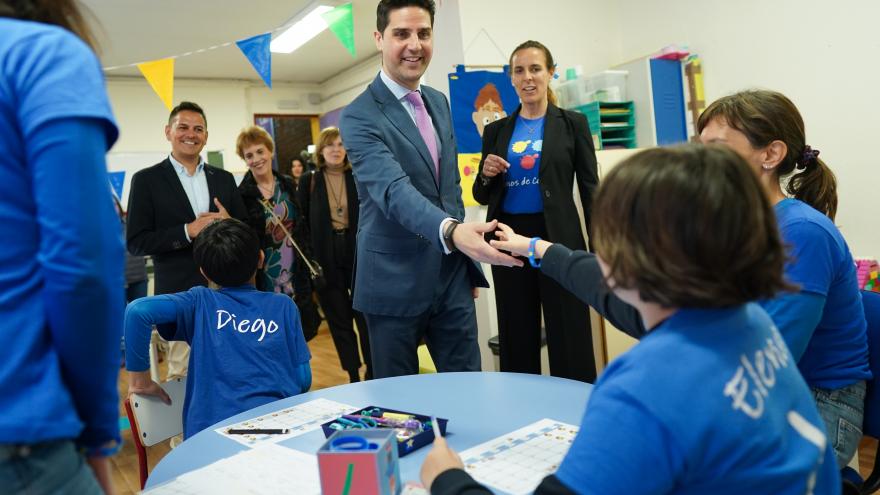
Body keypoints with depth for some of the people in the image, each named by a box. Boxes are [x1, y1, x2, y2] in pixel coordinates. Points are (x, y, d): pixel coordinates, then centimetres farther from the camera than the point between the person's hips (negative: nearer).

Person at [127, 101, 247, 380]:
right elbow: (136, 243, -4)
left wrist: (228, 224, -8)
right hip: (179, 295, -3)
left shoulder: (224, 179, 12)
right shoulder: (147, 180, 1)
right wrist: (187, 231, -15)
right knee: (182, 375, 1)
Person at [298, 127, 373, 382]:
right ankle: (354, 376, 19)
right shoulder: (309, 181, 3)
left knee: (365, 316, 2)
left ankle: (373, 373, 16)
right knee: (339, 321, 8)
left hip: (357, 253, 0)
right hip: (325, 258, 0)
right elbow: (301, 221, 3)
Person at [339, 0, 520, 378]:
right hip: (396, 283, -5)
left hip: (452, 276, 6)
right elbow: (394, 190, -28)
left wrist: (466, 259, 16)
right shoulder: (359, 117, -12)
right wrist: (452, 232, -46)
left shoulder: (438, 102, 10)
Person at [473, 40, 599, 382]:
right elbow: (482, 197, 14)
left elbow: (590, 190, 0)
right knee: (516, 344, 10)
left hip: (559, 240, -3)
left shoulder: (572, 123, 3)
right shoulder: (496, 131, 10)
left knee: (571, 345, 2)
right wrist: (486, 175, -8)